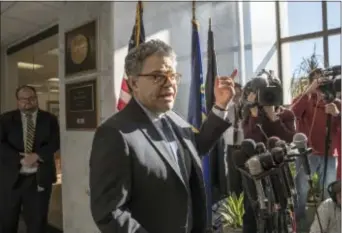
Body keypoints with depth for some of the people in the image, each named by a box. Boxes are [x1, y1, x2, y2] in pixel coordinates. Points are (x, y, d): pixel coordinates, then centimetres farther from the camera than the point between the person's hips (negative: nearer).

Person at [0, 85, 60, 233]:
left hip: (39, 178, 0)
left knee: (37, 221, 9)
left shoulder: (49, 119, 4)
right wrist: (20, 159, -17)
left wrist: (37, 156, -20)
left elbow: (55, 143, -5)